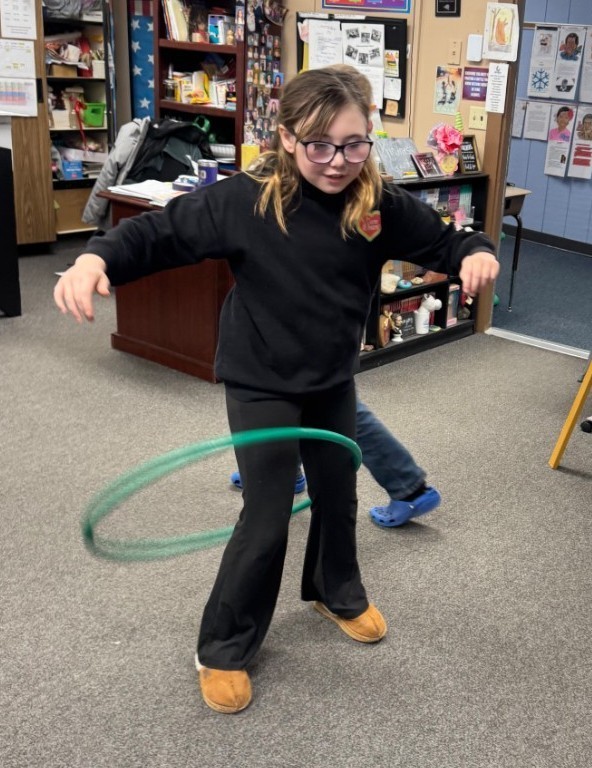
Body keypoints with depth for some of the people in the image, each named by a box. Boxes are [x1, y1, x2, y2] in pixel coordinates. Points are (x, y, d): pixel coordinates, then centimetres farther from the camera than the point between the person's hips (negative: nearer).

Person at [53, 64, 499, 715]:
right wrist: (97, 259, -35)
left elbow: (443, 240, -1)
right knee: (267, 519, -1)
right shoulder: (245, 200, -22)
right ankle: (223, 648, 21)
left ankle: (338, 594, 51)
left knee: (338, 497, 21)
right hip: (260, 387, -4)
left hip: (333, 383, 5)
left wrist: (475, 253, -25)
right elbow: (161, 231, -17)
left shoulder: (381, 204, -11)